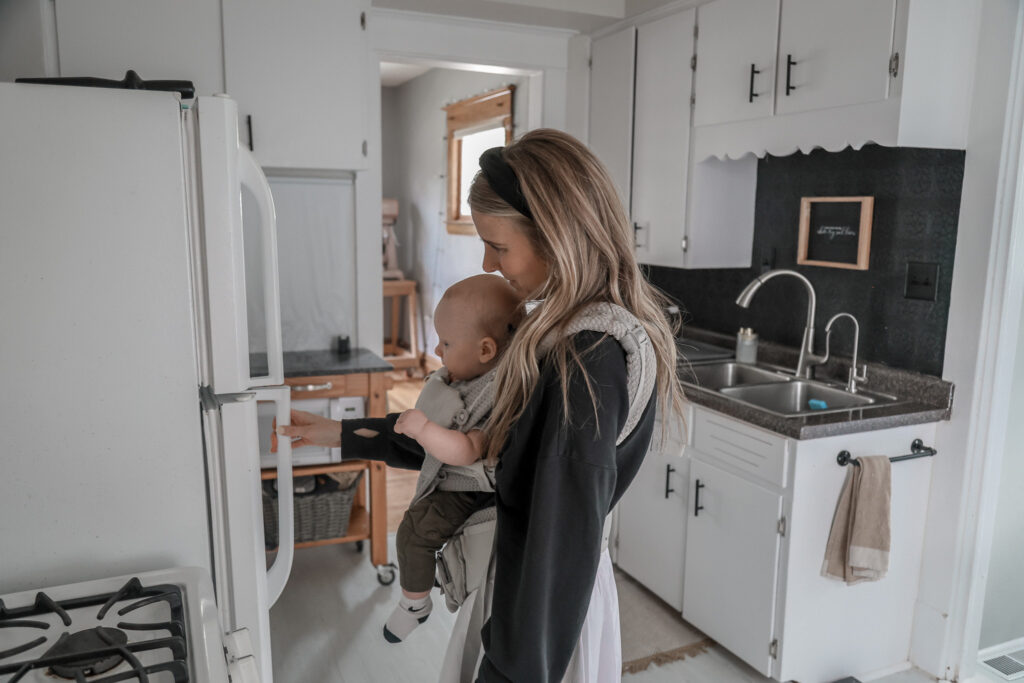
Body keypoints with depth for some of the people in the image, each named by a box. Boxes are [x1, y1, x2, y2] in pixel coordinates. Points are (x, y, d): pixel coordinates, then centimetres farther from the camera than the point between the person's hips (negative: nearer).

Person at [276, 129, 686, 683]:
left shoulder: (588, 361, -27)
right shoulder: (566, 330, 1)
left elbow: (563, 548, -26)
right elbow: (483, 443, 8)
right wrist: (344, 436, 9)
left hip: (542, 609, -8)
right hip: (524, 577, 8)